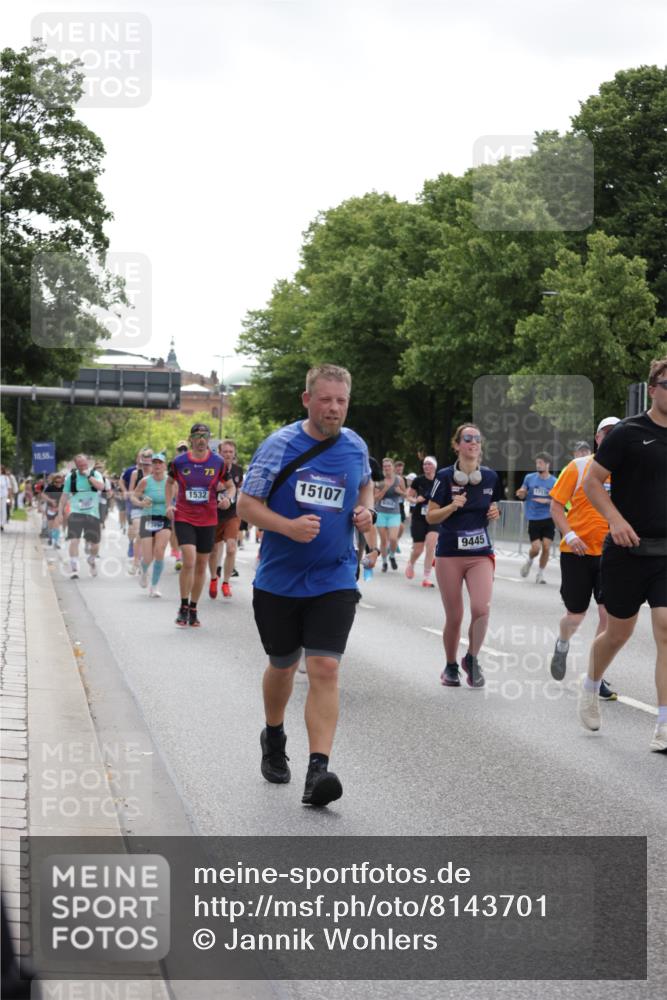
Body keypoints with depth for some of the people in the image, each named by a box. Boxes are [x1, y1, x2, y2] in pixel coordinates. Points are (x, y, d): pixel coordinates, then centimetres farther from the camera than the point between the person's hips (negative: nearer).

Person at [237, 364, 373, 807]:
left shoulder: (356, 446, 2)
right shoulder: (279, 445, -9)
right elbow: (246, 504, -8)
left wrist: (366, 511, 1)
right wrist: (289, 526, -24)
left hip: (334, 580, 1)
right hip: (279, 579, -1)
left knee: (325, 669, -14)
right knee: (282, 666, 16)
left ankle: (318, 770, -18)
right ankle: (274, 739, 44)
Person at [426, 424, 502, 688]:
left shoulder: (490, 476, 4)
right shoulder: (445, 476, -6)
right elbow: (430, 517, -3)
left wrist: (494, 514, -3)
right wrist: (452, 506, -19)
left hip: (481, 553, 2)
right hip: (449, 555, -2)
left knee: (481, 609, -17)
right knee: (454, 617, 3)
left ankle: (472, 659, 8)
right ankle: (450, 666, 26)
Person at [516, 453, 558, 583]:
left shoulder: (554, 482, 0)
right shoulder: (529, 478, 3)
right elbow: (522, 495, 12)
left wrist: (546, 501, -15)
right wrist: (521, 493, -12)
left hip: (548, 519, 0)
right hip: (533, 519, 0)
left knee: (546, 547, -5)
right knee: (535, 547, -7)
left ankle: (540, 574, 12)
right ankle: (529, 561, 28)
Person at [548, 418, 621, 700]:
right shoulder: (578, 467, -3)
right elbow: (556, 505, -1)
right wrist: (569, 535, -16)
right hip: (577, 552, -2)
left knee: (609, 614, -9)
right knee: (575, 616, 6)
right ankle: (562, 645, 42)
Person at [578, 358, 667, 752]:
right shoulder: (628, 432, -7)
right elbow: (592, 482, -4)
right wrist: (616, 520, -18)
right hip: (629, 549, -3)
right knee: (619, 632, 10)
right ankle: (591, 687, 41)